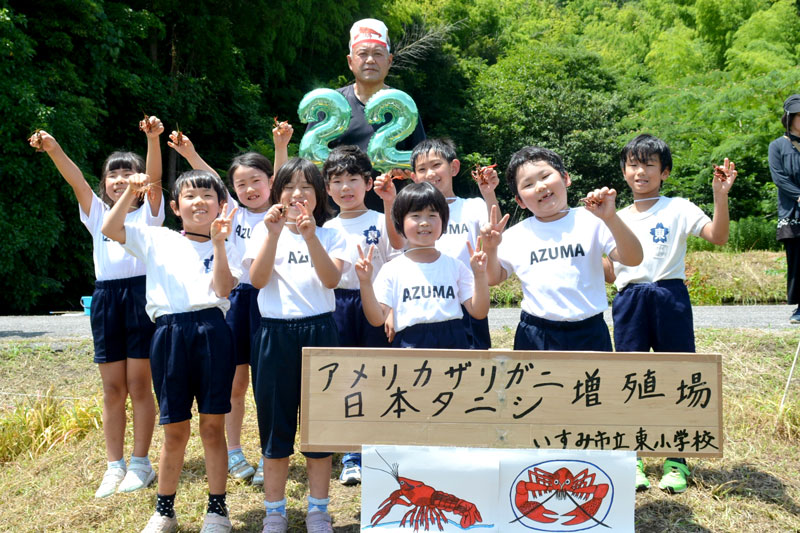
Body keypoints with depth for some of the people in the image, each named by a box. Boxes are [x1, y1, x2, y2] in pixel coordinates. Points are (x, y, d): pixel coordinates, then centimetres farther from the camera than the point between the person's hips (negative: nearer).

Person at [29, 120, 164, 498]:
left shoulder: (147, 212, 7)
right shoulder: (98, 214, 15)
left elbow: (155, 178, -10)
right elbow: (76, 181, 0)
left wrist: (153, 139, -27)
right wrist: (54, 150, -17)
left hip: (140, 294, -3)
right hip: (105, 297, 3)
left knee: (139, 386, 1)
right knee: (112, 389, 6)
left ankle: (140, 464, 11)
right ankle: (114, 466, 13)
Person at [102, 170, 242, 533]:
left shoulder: (224, 248, 9)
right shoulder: (157, 240, 12)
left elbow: (223, 288, -7)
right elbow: (110, 230, 4)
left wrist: (218, 242, -13)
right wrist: (130, 192, -5)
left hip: (211, 334, -1)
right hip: (170, 335, 1)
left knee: (212, 425, 3)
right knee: (175, 430, 7)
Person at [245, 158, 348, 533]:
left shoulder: (330, 235, 6)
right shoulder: (264, 231, 6)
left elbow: (331, 279, -12)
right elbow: (257, 279, -9)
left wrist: (310, 235, -23)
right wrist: (274, 232, -18)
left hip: (319, 332, 0)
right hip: (275, 334, 0)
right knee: (275, 422, 5)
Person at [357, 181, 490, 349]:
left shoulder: (455, 266, 11)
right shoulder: (392, 269, 7)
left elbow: (479, 312, 6)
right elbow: (377, 319, -1)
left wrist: (479, 274, -4)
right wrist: (365, 282, -11)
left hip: (453, 342, 2)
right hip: (409, 345, -2)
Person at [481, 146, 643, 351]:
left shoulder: (591, 221, -2)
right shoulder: (516, 235, 6)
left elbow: (632, 259, -10)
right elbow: (494, 278, 14)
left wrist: (611, 218, -24)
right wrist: (490, 248, -5)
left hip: (589, 334, -1)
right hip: (535, 336, 2)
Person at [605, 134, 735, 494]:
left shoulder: (678, 209, 0)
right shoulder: (619, 218, 12)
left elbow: (717, 237, -16)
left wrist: (720, 195, -28)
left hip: (670, 298, -3)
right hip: (629, 302, 3)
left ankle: (676, 461, 15)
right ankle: (631, 460, 15)